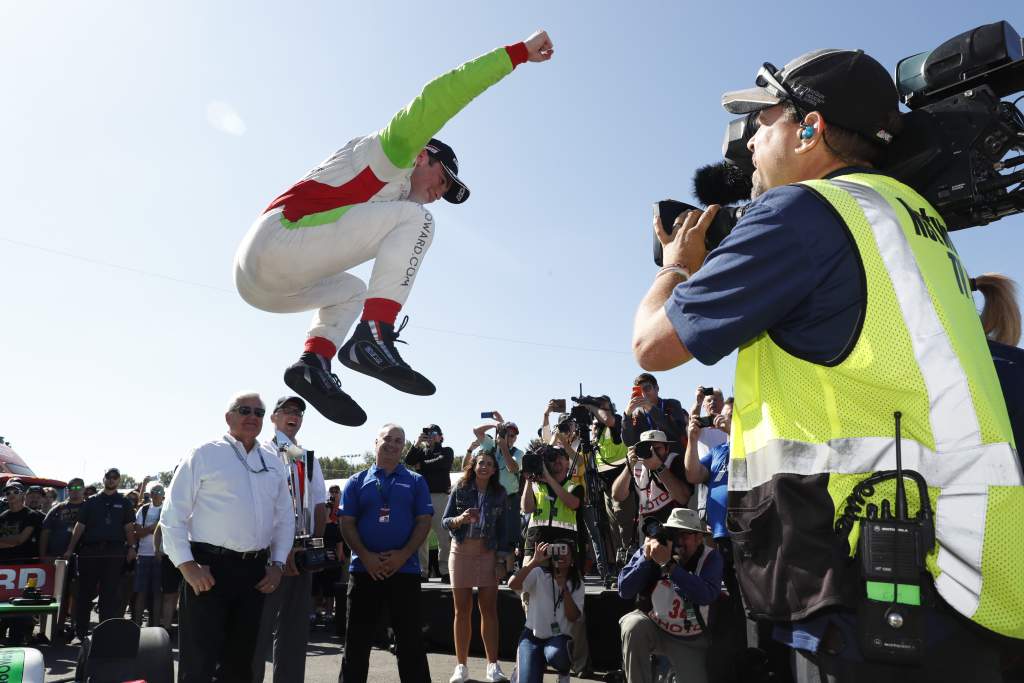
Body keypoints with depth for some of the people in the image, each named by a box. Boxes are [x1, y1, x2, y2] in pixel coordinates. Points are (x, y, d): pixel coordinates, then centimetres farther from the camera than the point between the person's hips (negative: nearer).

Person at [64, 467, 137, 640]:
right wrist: (70, 549, 0)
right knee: (85, 591, 4)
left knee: (111, 593, 2)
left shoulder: (124, 503, 10)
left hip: (114, 553, -1)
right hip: (90, 551, 1)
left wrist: (131, 547, -7)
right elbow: (80, 526, 8)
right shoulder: (91, 501, 11)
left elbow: (129, 527, 5)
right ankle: (80, 631, 14)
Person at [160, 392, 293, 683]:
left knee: (241, 657, 15)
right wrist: (186, 565, -12)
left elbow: (285, 518, 15)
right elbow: (172, 513, -5)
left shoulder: (273, 462, 11)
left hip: (255, 571, 5)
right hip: (209, 568, -5)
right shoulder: (205, 454, -3)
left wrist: (277, 564, 7)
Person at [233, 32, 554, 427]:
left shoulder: (387, 194, 32)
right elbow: (438, 98, -3)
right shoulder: (389, 152, 7)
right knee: (416, 218, -8)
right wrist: (518, 52, -2)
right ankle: (372, 338, -24)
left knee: (351, 291, 35)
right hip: (278, 240, -9)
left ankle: (313, 363, 6)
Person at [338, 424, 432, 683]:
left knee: (411, 640, 4)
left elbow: (424, 521, 1)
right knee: (357, 639, 9)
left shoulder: (416, 482, 8)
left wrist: (403, 555, -12)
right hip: (364, 569, 1)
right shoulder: (357, 482, 8)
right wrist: (365, 556, -11)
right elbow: (346, 523, 2)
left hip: (405, 570, 0)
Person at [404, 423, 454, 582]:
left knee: (444, 535, -7)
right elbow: (408, 461, 4)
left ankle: (445, 571, -2)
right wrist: (417, 443, -2)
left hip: (440, 496, -3)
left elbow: (440, 463, -8)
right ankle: (422, 571, 7)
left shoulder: (446, 451, 13)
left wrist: (421, 465, 4)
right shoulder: (421, 451, 22)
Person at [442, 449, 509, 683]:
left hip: (487, 555, 1)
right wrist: (460, 519, -24)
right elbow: (444, 521, -3)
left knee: (489, 610, 0)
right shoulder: (459, 489, -3)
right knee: (462, 611, 4)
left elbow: (502, 528, 6)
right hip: (461, 553, -1)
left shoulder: (499, 493, 2)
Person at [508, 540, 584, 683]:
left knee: (555, 655, -35)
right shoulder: (539, 574, -6)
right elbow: (513, 585, -25)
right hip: (532, 635, -1)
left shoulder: (577, 584, 1)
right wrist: (535, 561, -32)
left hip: (559, 637, 1)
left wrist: (564, 587, -19)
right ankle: (521, 666, 19)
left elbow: (573, 617, -11)